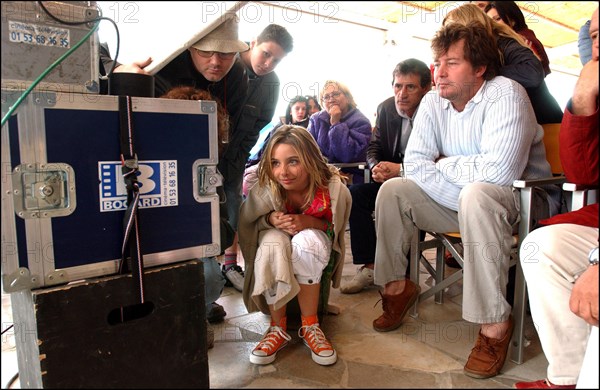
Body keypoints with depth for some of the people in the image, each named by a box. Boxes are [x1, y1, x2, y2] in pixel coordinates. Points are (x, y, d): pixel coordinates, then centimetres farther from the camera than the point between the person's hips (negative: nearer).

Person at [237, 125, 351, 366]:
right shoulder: (265, 187, -24)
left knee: (306, 241, -37)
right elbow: (247, 221, -8)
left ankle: (310, 326, -18)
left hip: (314, 240, 0)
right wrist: (271, 219, -31)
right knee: (272, 243, -36)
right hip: (277, 237, 1)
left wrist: (308, 222, -31)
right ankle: (278, 327, -17)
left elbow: (333, 226, -10)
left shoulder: (333, 189, -27)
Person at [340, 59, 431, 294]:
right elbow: (374, 146, 10)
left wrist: (401, 169, -29)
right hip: (392, 180, 7)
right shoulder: (385, 108, 5)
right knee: (355, 193, -13)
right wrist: (376, 167, -12)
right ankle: (369, 266, -6)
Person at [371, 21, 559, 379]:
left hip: (523, 202, -5)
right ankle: (397, 286, 4)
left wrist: (443, 164, -15)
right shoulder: (434, 102, -1)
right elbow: (414, 163, -10)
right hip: (462, 204, 6)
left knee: (477, 195, -38)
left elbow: (497, 171, -33)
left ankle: (495, 324, -26)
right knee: (392, 190, -8)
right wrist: (461, 199, -22)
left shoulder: (505, 94, -19)